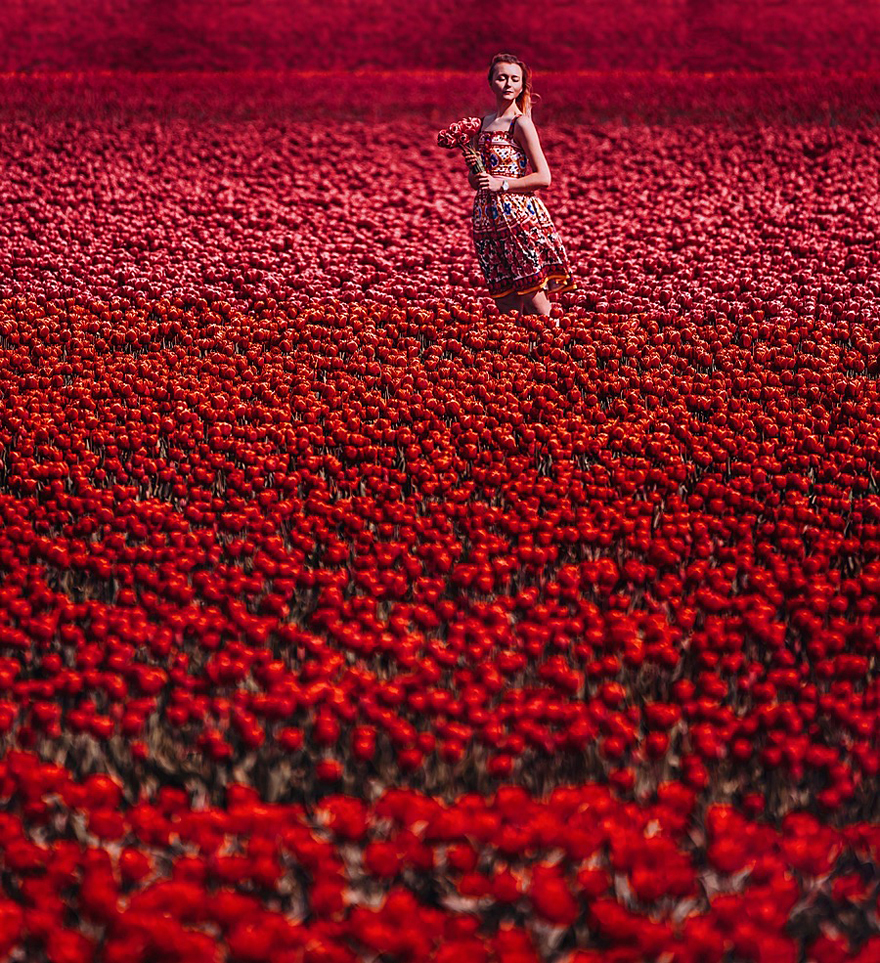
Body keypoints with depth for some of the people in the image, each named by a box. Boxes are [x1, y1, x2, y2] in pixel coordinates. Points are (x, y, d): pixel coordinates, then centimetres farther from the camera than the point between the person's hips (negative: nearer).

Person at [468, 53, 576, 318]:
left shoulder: (521, 123, -5)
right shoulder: (483, 123, 14)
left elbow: (544, 177, -10)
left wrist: (502, 184, -15)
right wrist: (475, 177, -3)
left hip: (519, 215, -6)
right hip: (487, 218, 6)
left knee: (535, 303, -6)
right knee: (507, 309, 7)